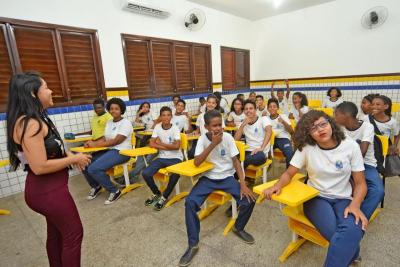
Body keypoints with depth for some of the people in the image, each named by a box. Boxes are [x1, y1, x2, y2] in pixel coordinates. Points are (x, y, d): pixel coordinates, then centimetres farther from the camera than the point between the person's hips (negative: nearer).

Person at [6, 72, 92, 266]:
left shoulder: (36, 119, 6)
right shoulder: (29, 124, -25)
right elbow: (39, 167, -28)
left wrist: (70, 156, 0)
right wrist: (74, 159, -17)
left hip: (48, 188, 10)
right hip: (47, 191, -10)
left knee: (56, 232, 24)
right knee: (73, 234, 6)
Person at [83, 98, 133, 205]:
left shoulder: (125, 123, -11)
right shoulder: (109, 122, 14)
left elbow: (116, 141, -19)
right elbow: (104, 139, 8)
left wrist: (96, 144, -17)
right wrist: (92, 143, -11)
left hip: (121, 152, -8)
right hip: (109, 150, 8)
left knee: (94, 169, -24)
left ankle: (114, 191, -5)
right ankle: (96, 186, 20)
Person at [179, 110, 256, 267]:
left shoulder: (227, 137, -10)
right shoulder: (203, 139, -10)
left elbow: (236, 161, -7)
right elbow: (196, 163, -21)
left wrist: (243, 184, -17)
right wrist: (213, 144, -28)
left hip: (227, 177, 1)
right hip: (209, 178, 0)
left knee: (249, 200, -18)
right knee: (190, 202, -22)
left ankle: (238, 228, 15)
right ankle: (193, 244, -2)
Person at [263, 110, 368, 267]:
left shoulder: (351, 146, -5)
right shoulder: (306, 148, -8)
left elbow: (360, 183, 0)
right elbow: (289, 173, -2)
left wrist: (355, 205, -19)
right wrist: (278, 186, -24)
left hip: (343, 199, 1)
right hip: (316, 198, -1)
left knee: (353, 230, -32)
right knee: (335, 234, -28)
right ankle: (350, 252, 5)